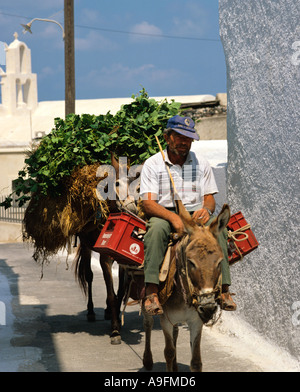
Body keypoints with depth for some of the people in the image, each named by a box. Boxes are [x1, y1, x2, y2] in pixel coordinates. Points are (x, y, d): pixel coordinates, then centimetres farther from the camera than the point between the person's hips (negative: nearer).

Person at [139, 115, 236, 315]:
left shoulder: (202, 164, 13)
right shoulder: (153, 164, 3)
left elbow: (210, 198, 10)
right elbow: (148, 203, -7)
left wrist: (206, 209, -17)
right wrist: (172, 217, -26)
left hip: (195, 212, 2)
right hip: (164, 213, -2)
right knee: (156, 228, -37)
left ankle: (224, 289, -34)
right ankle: (151, 292, -44)